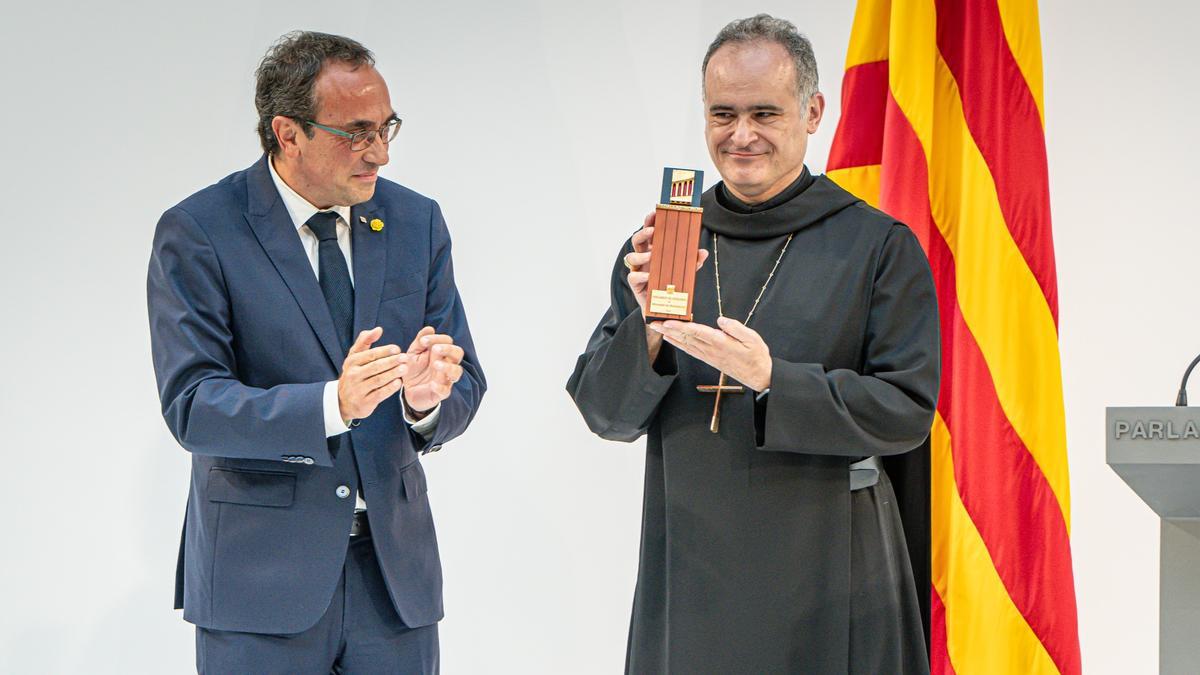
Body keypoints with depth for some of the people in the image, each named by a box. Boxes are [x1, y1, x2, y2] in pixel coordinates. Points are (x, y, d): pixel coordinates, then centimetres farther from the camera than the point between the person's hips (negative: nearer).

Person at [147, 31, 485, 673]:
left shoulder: (416, 221, 6)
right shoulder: (197, 233, -7)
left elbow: (465, 383, 6)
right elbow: (191, 406, -15)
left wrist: (427, 398, -18)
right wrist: (332, 404, -29)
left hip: (394, 569, 4)